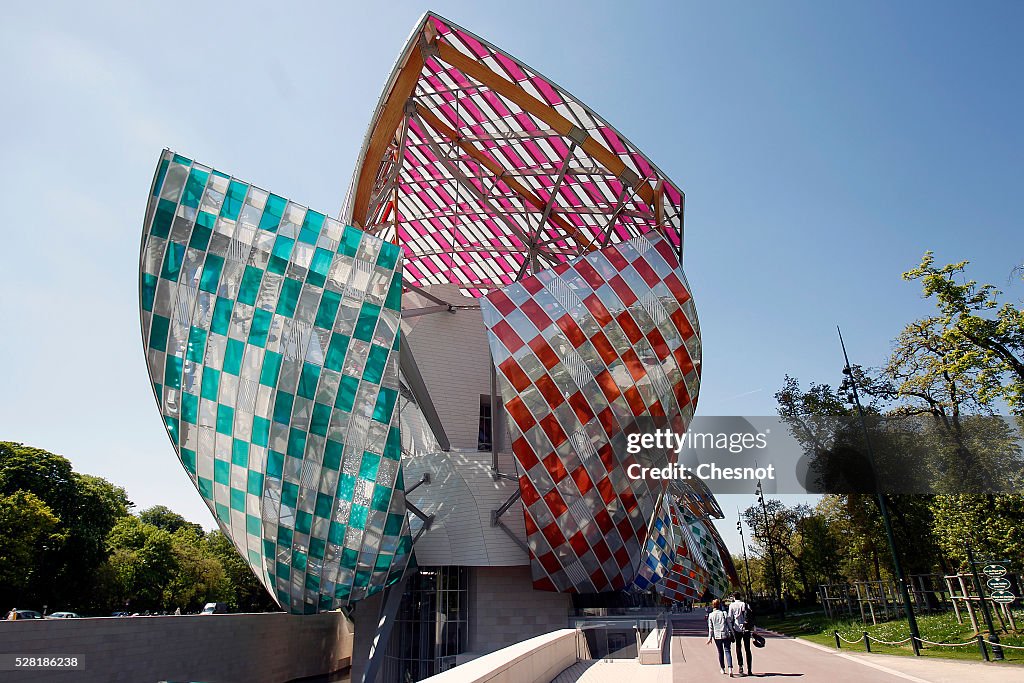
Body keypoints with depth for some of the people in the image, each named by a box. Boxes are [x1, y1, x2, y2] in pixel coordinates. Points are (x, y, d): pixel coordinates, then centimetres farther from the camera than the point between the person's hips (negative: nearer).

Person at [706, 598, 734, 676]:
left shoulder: (710, 615, -2)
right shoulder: (724, 614, -3)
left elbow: (710, 628, -1)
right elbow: (729, 625, -1)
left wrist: (710, 638, 5)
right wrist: (732, 634, 9)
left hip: (717, 636, 1)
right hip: (726, 635, -1)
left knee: (720, 652, 15)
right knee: (727, 651, -2)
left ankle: (722, 669, 22)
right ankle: (730, 668, -19)